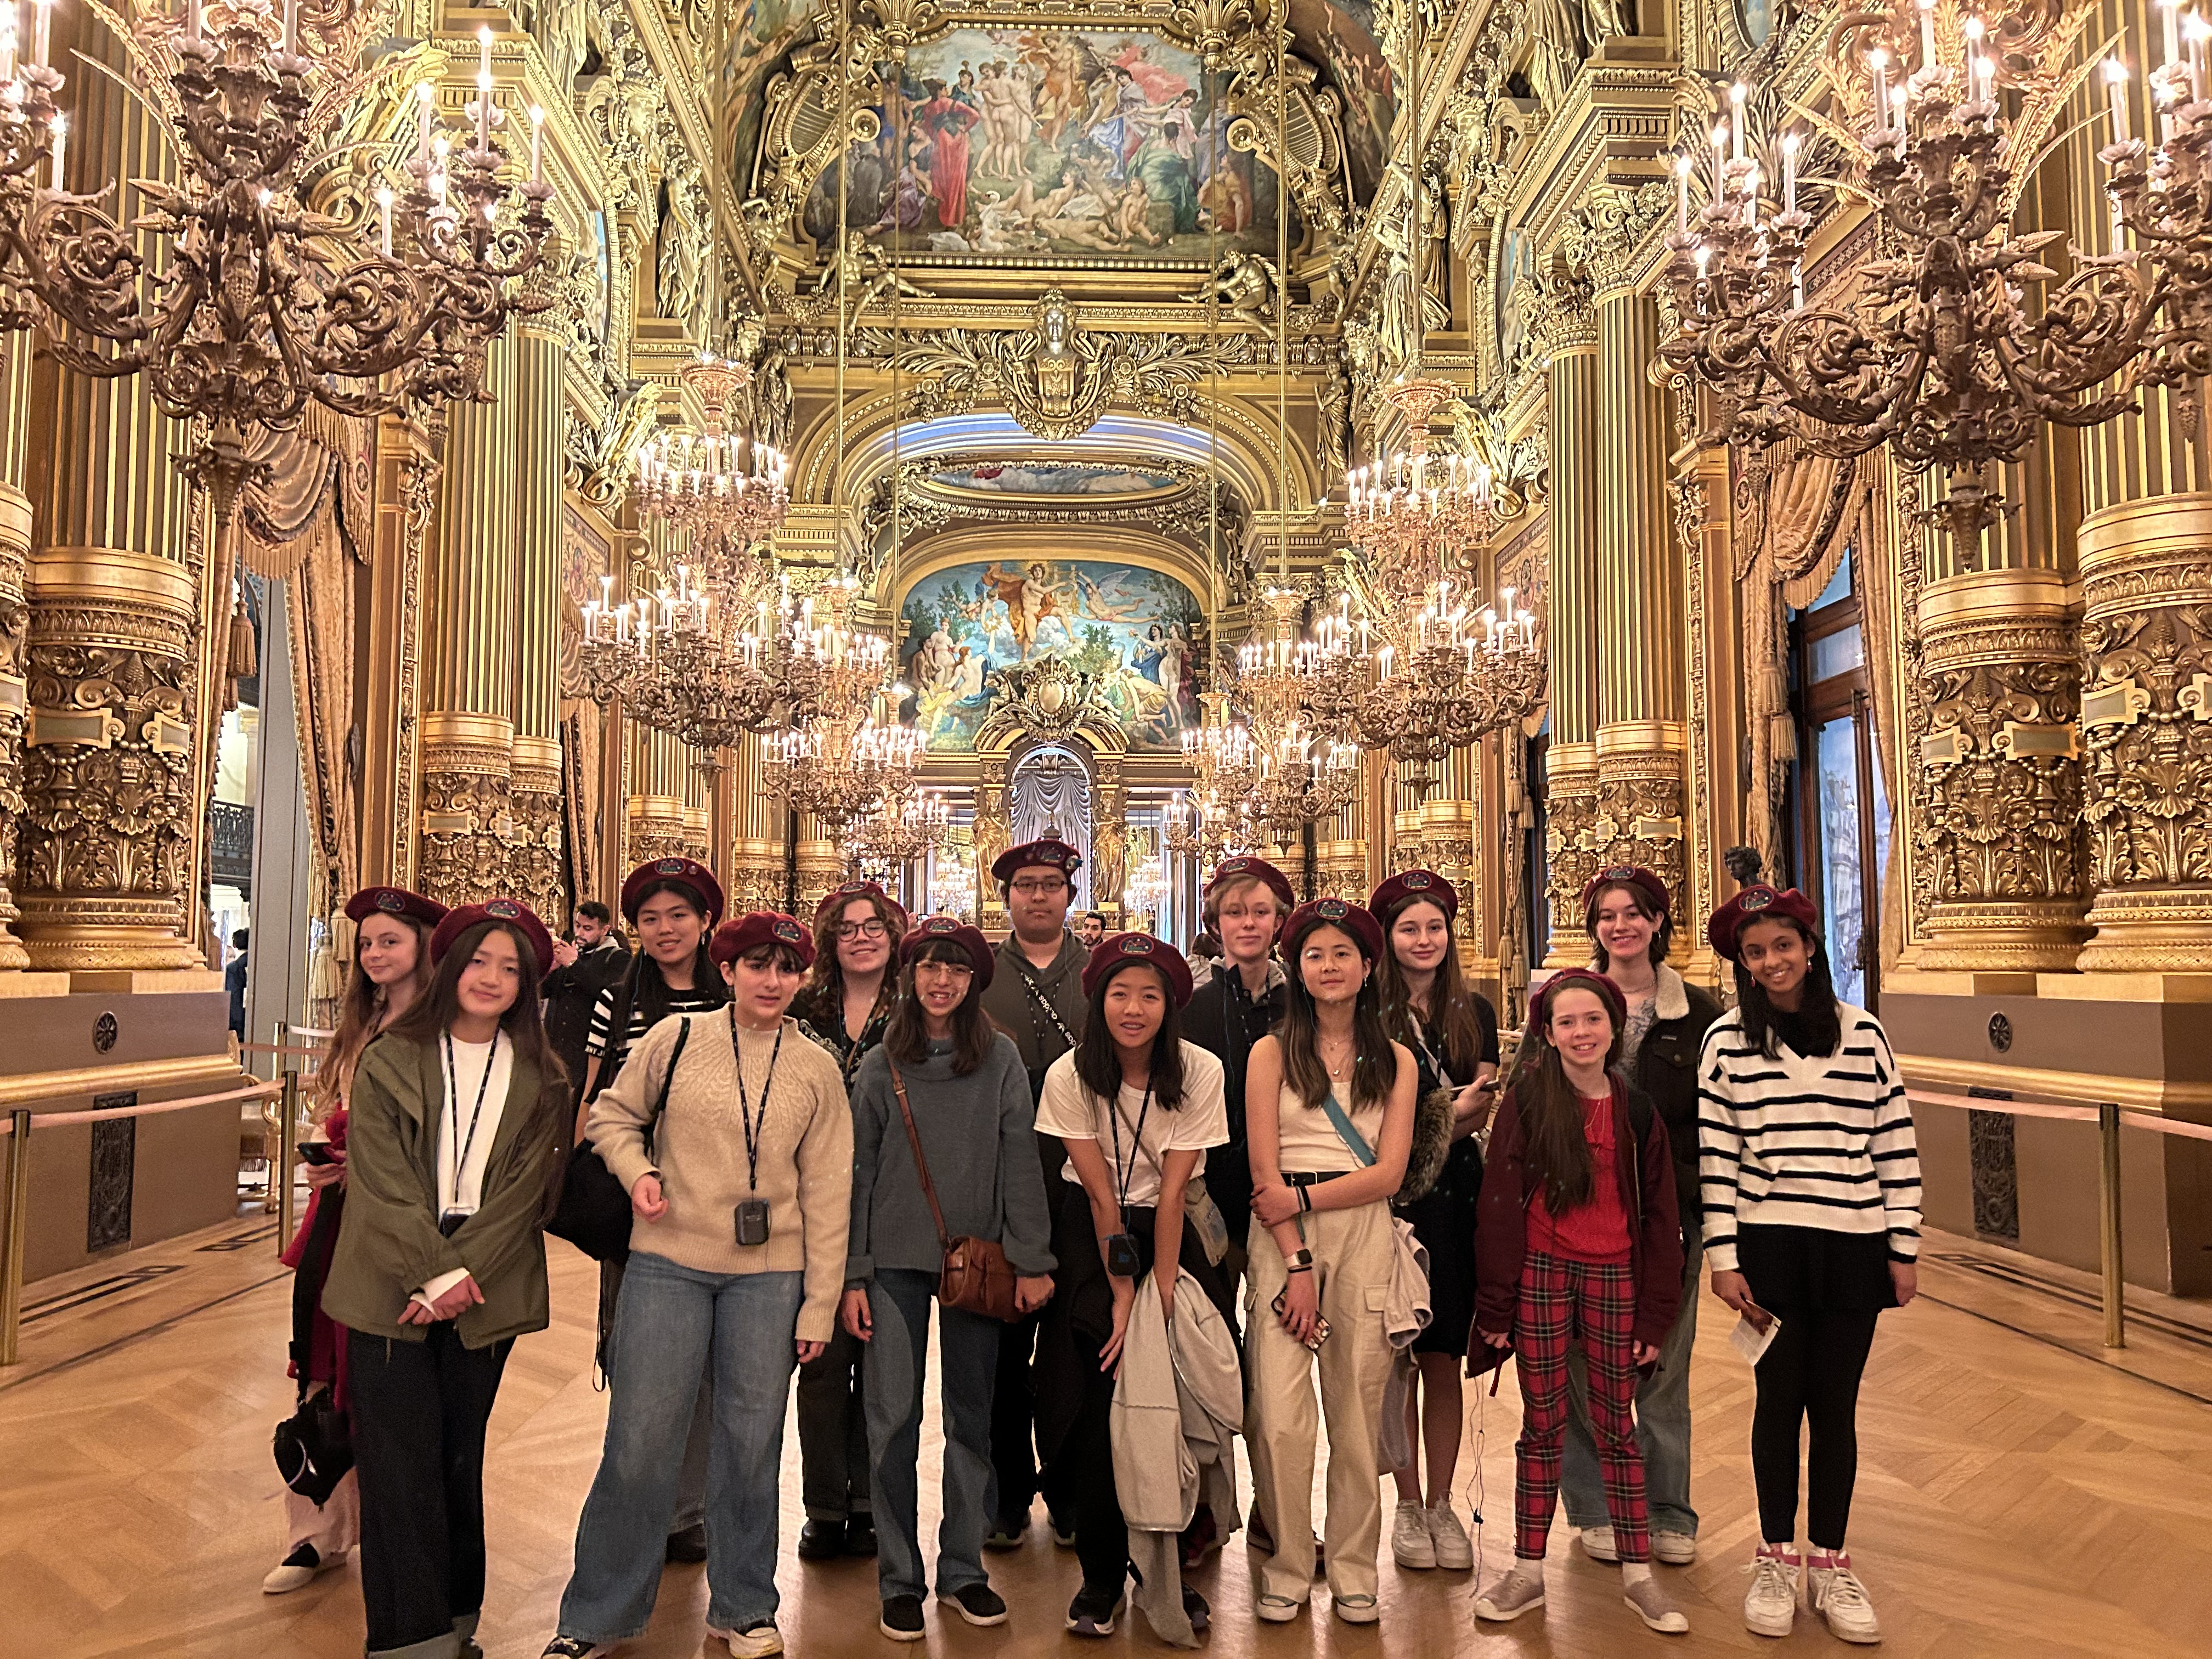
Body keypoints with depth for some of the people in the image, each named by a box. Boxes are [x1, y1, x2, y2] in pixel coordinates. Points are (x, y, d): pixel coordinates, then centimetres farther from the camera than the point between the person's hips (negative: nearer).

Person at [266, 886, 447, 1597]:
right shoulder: (355, 1031, 13)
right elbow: (330, 1119, 21)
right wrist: (323, 1161, 2)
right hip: (340, 1212, 7)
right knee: (326, 1372, 11)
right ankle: (320, 1532, 24)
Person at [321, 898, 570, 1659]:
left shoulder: (541, 1080, 4)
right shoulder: (391, 1060, 0)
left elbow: (525, 1190, -2)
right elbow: (381, 1179, -6)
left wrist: (461, 1274, -12)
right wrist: (431, 1273, -14)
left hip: (484, 1295, 1)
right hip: (391, 1287, -1)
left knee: (462, 1458, 10)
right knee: (400, 1462, -2)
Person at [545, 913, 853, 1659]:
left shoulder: (817, 1071, 3)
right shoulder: (677, 1037, -1)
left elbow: (826, 1195, 4)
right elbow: (611, 1115, 11)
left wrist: (819, 1304, 2)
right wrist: (638, 1171, -10)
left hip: (769, 1275, 1)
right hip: (668, 1263, -1)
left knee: (751, 1442, 9)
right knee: (640, 1440, 3)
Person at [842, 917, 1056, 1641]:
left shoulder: (1001, 1059, 0)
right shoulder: (881, 1066, 2)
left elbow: (1020, 1163, 0)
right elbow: (860, 1173, 3)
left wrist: (1033, 1260, -4)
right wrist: (852, 1276, 0)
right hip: (897, 1261, 0)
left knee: (972, 1417, 10)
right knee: (893, 1419, 2)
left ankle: (963, 1569, 23)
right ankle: (899, 1578, 16)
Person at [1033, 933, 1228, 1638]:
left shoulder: (1200, 1071, -13)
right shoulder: (1070, 1076, -13)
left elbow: (1172, 1188, -13)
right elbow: (1100, 1192, -12)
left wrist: (1163, 1295, -15)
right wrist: (1121, 1296, -12)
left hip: (1168, 1234, 1)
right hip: (1090, 1233, 0)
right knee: (1100, 1399, -7)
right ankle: (1101, 1576, 10)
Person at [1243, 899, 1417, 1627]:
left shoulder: (1395, 1061, 10)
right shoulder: (1272, 1052, 6)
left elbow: (1388, 1173, 1)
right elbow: (1264, 1171, -1)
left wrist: (1302, 1197, -10)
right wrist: (1297, 1262, -9)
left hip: (1365, 1233, 1)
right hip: (1279, 1236, -1)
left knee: (1357, 1409, 4)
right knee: (1279, 1415, -6)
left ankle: (1353, 1573, 17)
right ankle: (1287, 1568, 10)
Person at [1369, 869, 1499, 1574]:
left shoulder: (1474, 1012, 8)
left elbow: (1481, 1111, 5)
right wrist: (1450, 1114, -15)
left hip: (1455, 1199, 3)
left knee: (1444, 1361, 7)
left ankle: (1443, 1506, 19)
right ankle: (1408, 1508, 17)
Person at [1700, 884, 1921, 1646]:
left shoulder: (1863, 1034, 3)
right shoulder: (1726, 1041, -1)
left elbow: (1897, 1148, 6)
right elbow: (1714, 1158, -2)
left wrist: (1905, 1249, 4)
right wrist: (1723, 1259, -5)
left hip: (1854, 1250, 1)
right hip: (1769, 1248, -1)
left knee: (1836, 1407, 9)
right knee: (1779, 1399, 7)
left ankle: (1831, 1563, 25)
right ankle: (1776, 1559, 23)